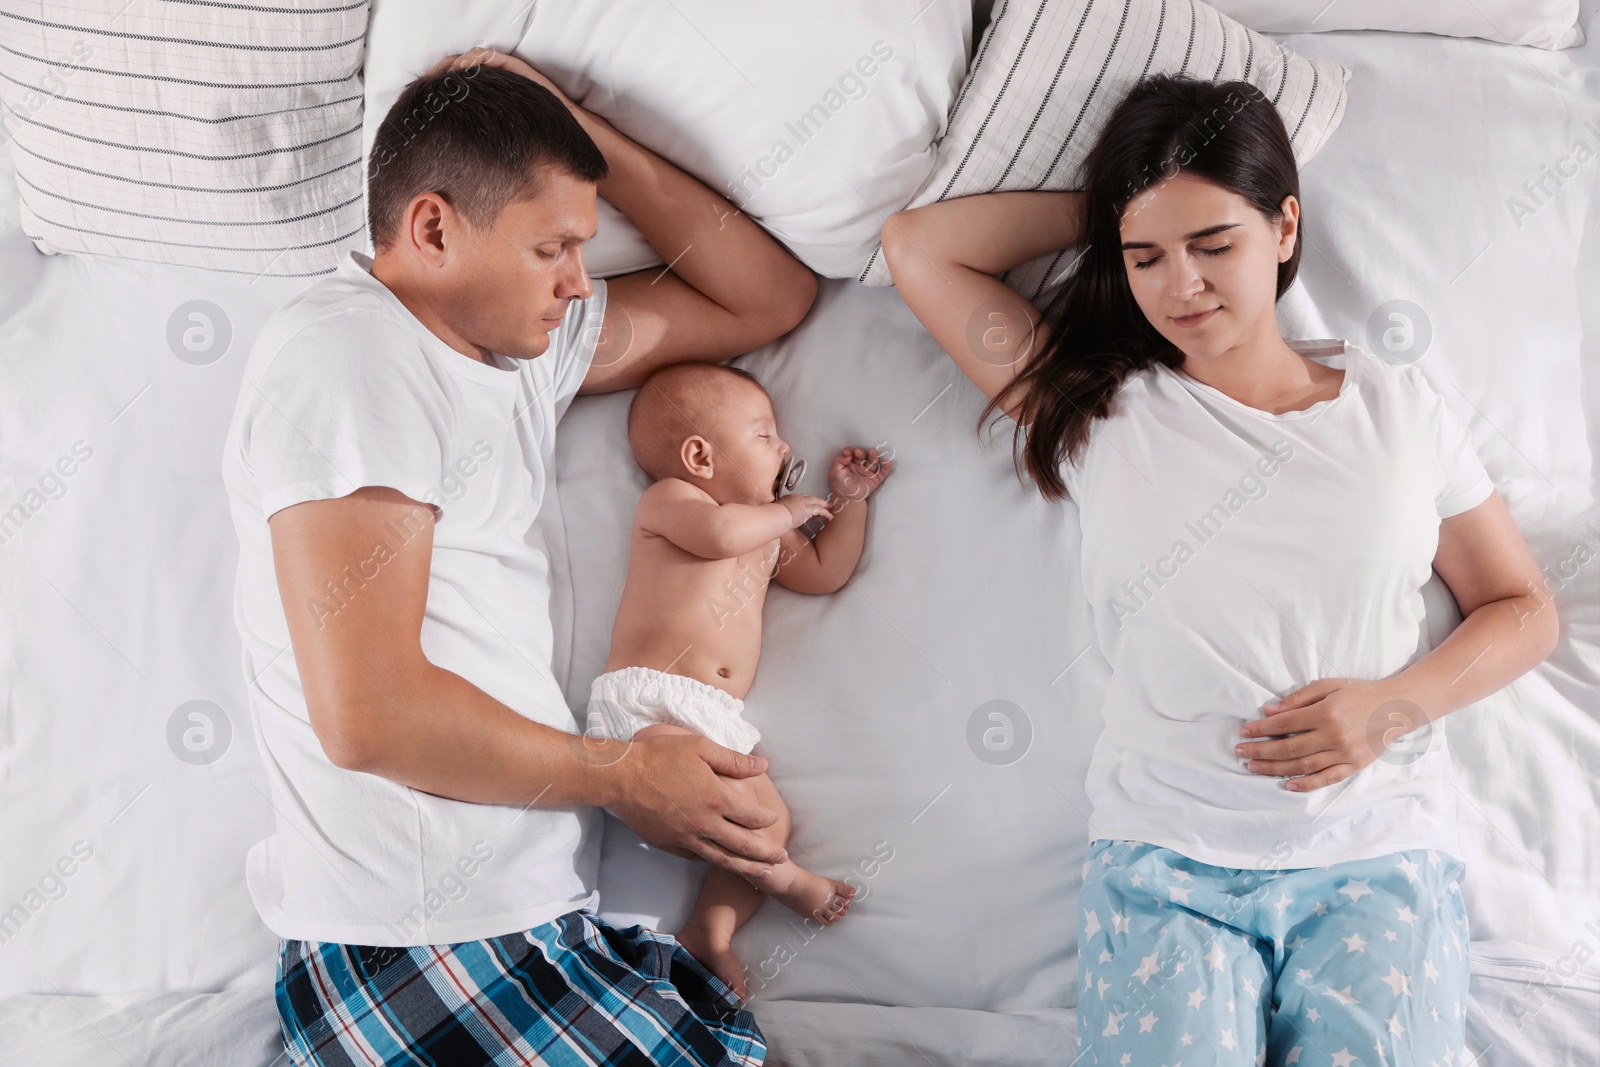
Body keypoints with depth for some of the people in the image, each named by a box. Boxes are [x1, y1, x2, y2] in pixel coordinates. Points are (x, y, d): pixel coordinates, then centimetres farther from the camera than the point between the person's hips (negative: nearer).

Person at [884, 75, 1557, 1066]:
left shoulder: (1399, 409, 10)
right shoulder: (1103, 413, 8)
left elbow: (1524, 609, 14)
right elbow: (919, 246, 9)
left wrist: (1394, 705, -5)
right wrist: (1106, 211, 11)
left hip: (1381, 849, 1)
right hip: (1164, 858, -1)